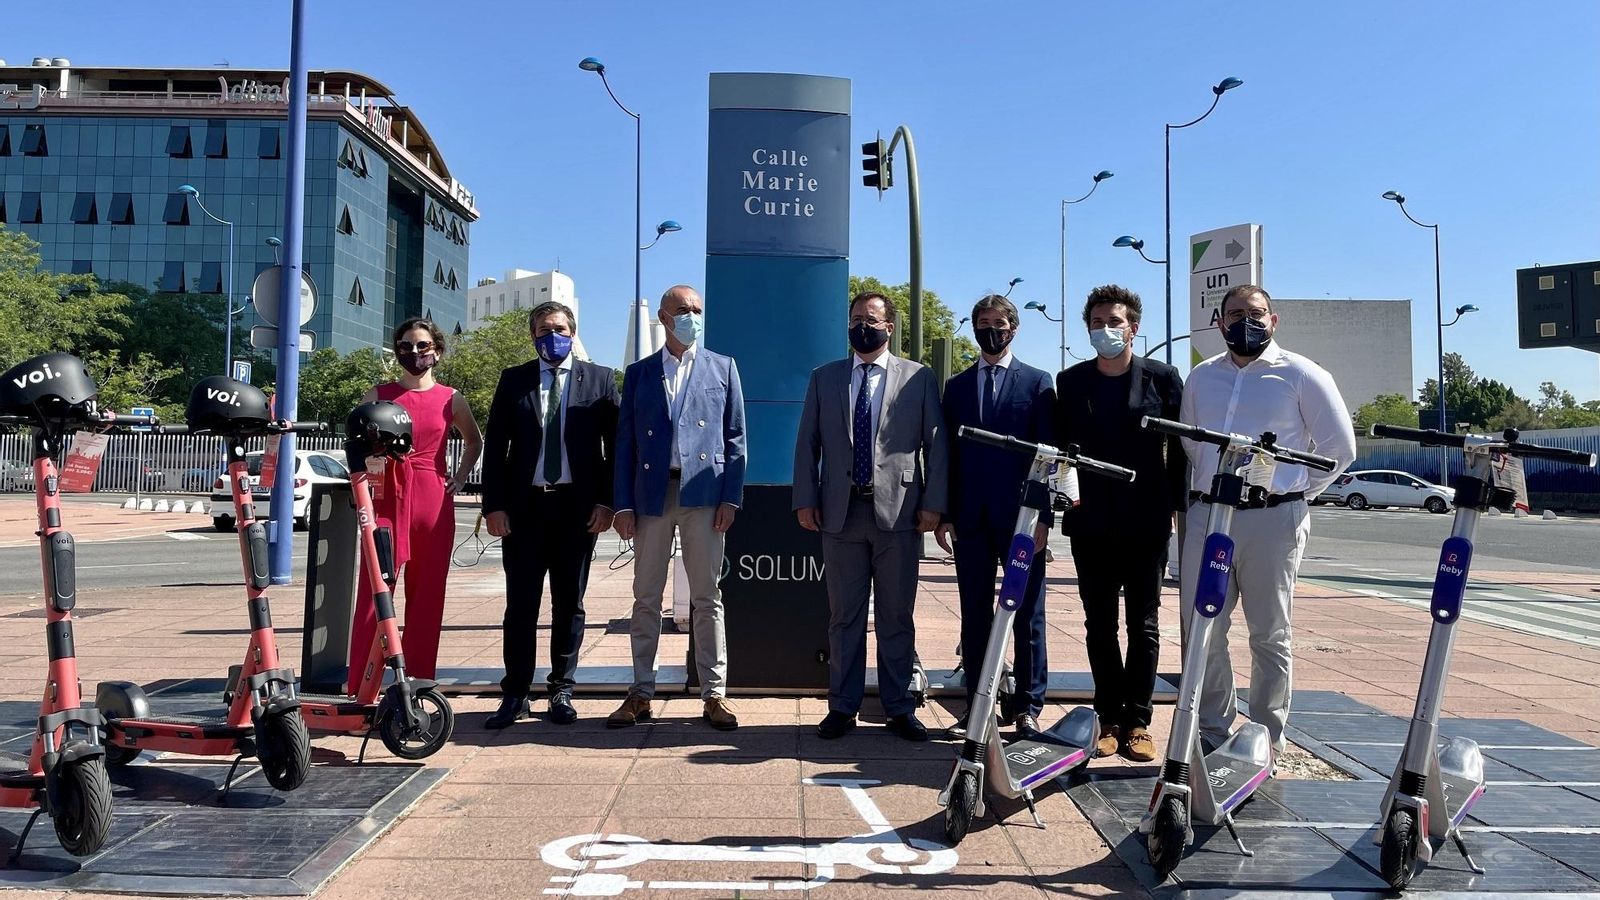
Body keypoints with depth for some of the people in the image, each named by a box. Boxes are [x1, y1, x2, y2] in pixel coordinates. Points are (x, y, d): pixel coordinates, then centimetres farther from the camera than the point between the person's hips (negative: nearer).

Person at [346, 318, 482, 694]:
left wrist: (459, 478, 11)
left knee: (427, 597, 5)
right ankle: (360, 690, -2)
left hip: (435, 504, 2)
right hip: (387, 499, -1)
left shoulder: (451, 399, 9)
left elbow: (475, 441, 24)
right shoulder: (378, 395, 6)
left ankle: (420, 688, 14)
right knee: (373, 595, -7)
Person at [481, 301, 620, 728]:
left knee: (569, 604, 7)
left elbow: (615, 446, 3)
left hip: (577, 507, -1)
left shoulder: (600, 380, 6)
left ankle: (561, 692, 17)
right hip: (523, 506, 1)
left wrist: (606, 501, -6)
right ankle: (515, 694, 13)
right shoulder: (513, 381, 10)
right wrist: (493, 505, -3)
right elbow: (495, 447, 6)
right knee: (520, 604, 4)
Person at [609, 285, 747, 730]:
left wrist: (731, 496, -4)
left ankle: (714, 693, 9)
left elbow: (735, 437, 6)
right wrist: (623, 504, 0)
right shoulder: (639, 373, 12)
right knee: (646, 598, 6)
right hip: (651, 495, 1)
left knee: (706, 597, 3)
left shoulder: (722, 368, 10)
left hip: (702, 494, -1)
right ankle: (641, 693, 16)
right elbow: (625, 442, 8)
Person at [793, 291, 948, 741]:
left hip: (898, 512, -1)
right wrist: (805, 499, 1)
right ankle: (843, 707, 17)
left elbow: (936, 444, 3)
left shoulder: (919, 378, 6)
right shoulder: (824, 377, 11)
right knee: (844, 615, 7)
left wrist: (933, 503, -4)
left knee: (897, 616, 6)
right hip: (840, 513, 2)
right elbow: (807, 443, 10)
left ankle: (899, 708, 16)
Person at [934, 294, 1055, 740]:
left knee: (1027, 615, 3)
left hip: (1020, 516, -2)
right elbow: (947, 454, 11)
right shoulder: (956, 387, 13)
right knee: (974, 616, 7)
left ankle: (1027, 707, 13)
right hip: (970, 519, 3)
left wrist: (1043, 516, -8)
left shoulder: (1037, 382, 5)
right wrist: (945, 514, 2)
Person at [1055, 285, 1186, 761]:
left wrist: (1179, 507, -2)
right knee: (1100, 625, 7)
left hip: (1146, 523, -1)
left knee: (1143, 625, 5)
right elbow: (1058, 448, 6)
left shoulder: (1162, 378, 2)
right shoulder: (1069, 383, 6)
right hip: (1090, 522, 2)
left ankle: (1137, 721, 14)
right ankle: (1110, 718, 16)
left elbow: (1180, 449, 3)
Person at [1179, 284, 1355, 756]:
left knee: (1269, 635, 4)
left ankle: (1267, 739, 14)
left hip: (1273, 518, -4)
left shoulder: (1302, 375, 2)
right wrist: (1199, 492, 12)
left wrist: (1298, 490, 1)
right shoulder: (1200, 377, 14)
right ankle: (1210, 731, 17)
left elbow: (1339, 447, 4)